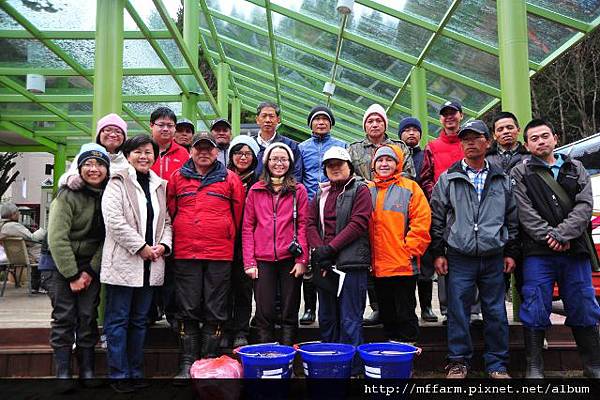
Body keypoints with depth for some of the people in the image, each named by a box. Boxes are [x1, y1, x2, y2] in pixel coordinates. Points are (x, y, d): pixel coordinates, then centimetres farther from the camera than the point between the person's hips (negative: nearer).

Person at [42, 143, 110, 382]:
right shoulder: (67, 195, -14)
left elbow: (106, 238, -3)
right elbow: (57, 238, -17)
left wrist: (90, 271, -9)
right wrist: (72, 275, -16)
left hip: (91, 265, 3)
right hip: (60, 264, -3)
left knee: (88, 317, 1)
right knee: (64, 318, -4)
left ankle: (87, 371, 10)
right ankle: (63, 372, 6)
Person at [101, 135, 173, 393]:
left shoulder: (160, 186, 14)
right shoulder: (118, 183, -3)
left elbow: (166, 221, 15)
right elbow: (113, 220, -14)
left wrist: (164, 244, -4)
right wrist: (141, 247, -16)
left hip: (150, 265, 5)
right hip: (123, 262, -5)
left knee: (139, 320, 13)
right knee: (118, 320, 3)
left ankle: (136, 372, 23)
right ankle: (119, 374, 12)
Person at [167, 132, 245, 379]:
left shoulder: (230, 179, 6)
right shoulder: (177, 178, 9)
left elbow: (238, 212, 9)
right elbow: (170, 211, 14)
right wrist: (178, 236, 11)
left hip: (220, 254, -1)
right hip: (185, 253, 1)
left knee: (215, 311, 5)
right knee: (188, 310, 6)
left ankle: (209, 361, 17)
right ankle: (187, 363, 15)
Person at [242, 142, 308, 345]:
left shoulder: (299, 190, 6)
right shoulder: (255, 190, 8)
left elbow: (303, 225, 2)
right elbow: (247, 228, 6)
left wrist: (302, 259, -7)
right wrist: (249, 261, -1)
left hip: (290, 259, 0)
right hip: (263, 260, 1)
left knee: (289, 313, 8)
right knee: (264, 314, 3)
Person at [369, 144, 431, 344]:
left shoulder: (410, 188, -2)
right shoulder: (368, 190, 9)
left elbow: (421, 223, -7)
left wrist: (410, 250, -12)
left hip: (403, 266, -4)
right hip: (377, 266, 4)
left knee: (405, 314, 6)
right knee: (386, 314, 17)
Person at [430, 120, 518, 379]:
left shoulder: (502, 180, 11)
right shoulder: (447, 179, 4)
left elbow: (512, 219, 14)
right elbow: (437, 219, 4)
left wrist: (511, 252, 9)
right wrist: (437, 253, -1)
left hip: (494, 258, 2)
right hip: (459, 258, -1)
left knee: (496, 313, 7)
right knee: (458, 311, 2)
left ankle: (497, 365, 20)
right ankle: (458, 361, 15)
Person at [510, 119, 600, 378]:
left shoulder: (575, 169, 15)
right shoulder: (520, 173, 6)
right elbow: (525, 213, -5)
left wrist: (561, 234, -13)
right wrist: (550, 237, -15)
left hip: (575, 250, 3)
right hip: (538, 253, -3)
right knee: (535, 311, -1)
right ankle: (534, 369, 9)